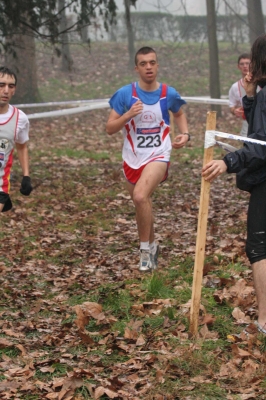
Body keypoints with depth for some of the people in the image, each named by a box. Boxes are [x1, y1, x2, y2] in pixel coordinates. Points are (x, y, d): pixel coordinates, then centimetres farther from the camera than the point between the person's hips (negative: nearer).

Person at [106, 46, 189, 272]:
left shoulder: (168, 94, -5)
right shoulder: (125, 94, -8)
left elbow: (179, 114, 18)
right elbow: (110, 129, -6)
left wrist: (185, 134, -1)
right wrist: (128, 114, -23)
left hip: (158, 155, -2)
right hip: (132, 158, 2)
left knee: (141, 196, -26)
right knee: (142, 204, 13)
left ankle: (145, 249, -11)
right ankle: (152, 245, 39)